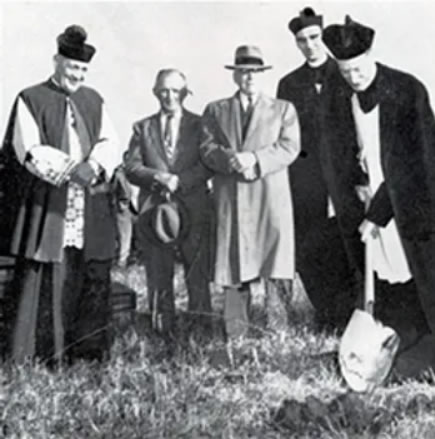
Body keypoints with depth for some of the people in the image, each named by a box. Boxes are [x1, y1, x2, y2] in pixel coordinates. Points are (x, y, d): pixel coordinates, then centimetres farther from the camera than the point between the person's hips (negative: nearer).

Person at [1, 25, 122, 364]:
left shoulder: (94, 101, 16)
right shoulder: (30, 100, 2)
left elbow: (110, 143, 5)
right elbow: (30, 151, -8)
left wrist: (95, 165, -17)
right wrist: (71, 170, -20)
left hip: (91, 210, 4)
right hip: (47, 208, -4)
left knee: (92, 280, 2)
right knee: (44, 280, -5)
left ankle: (88, 353, 9)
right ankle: (37, 354, 2)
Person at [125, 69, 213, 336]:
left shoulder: (200, 125, 10)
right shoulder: (143, 128, 14)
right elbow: (132, 168, 6)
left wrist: (179, 181, -14)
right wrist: (158, 177, -12)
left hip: (194, 208, -1)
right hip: (154, 209, 2)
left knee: (198, 272, -1)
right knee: (158, 274, 3)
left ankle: (201, 326, 6)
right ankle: (163, 331, 9)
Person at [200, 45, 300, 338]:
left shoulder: (283, 109, 16)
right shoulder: (216, 111, 18)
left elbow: (289, 147, 2)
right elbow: (208, 149, 5)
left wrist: (255, 159, -13)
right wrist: (233, 161, -15)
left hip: (272, 198, 0)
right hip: (231, 199, 1)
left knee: (276, 266, -6)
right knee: (234, 266, -1)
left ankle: (278, 332, 0)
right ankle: (236, 334, 4)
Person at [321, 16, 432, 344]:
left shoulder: (408, 90, -11)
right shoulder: (338, 101, 2)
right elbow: (335, 161, 5)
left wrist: (378, 214, -14)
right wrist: (356, 212, -8)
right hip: (367, 210, 3)